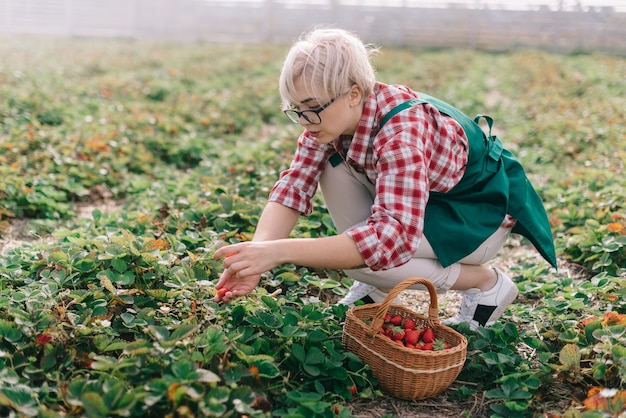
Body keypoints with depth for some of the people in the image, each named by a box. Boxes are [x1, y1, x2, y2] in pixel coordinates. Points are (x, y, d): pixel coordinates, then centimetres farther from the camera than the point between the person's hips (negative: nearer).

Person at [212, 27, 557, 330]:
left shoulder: (403, 132, -38)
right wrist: (256, 256, -34)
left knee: (361, 256, -28)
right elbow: (294, 184, -16)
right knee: (332, 166, -14)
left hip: (481, 210, -7)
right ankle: (374, 289, 1)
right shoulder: (332, 116, -15)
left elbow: (393, 236, -48)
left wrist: (278, 251, -51)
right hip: (428, 195, 8)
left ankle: (486, 283, -6)